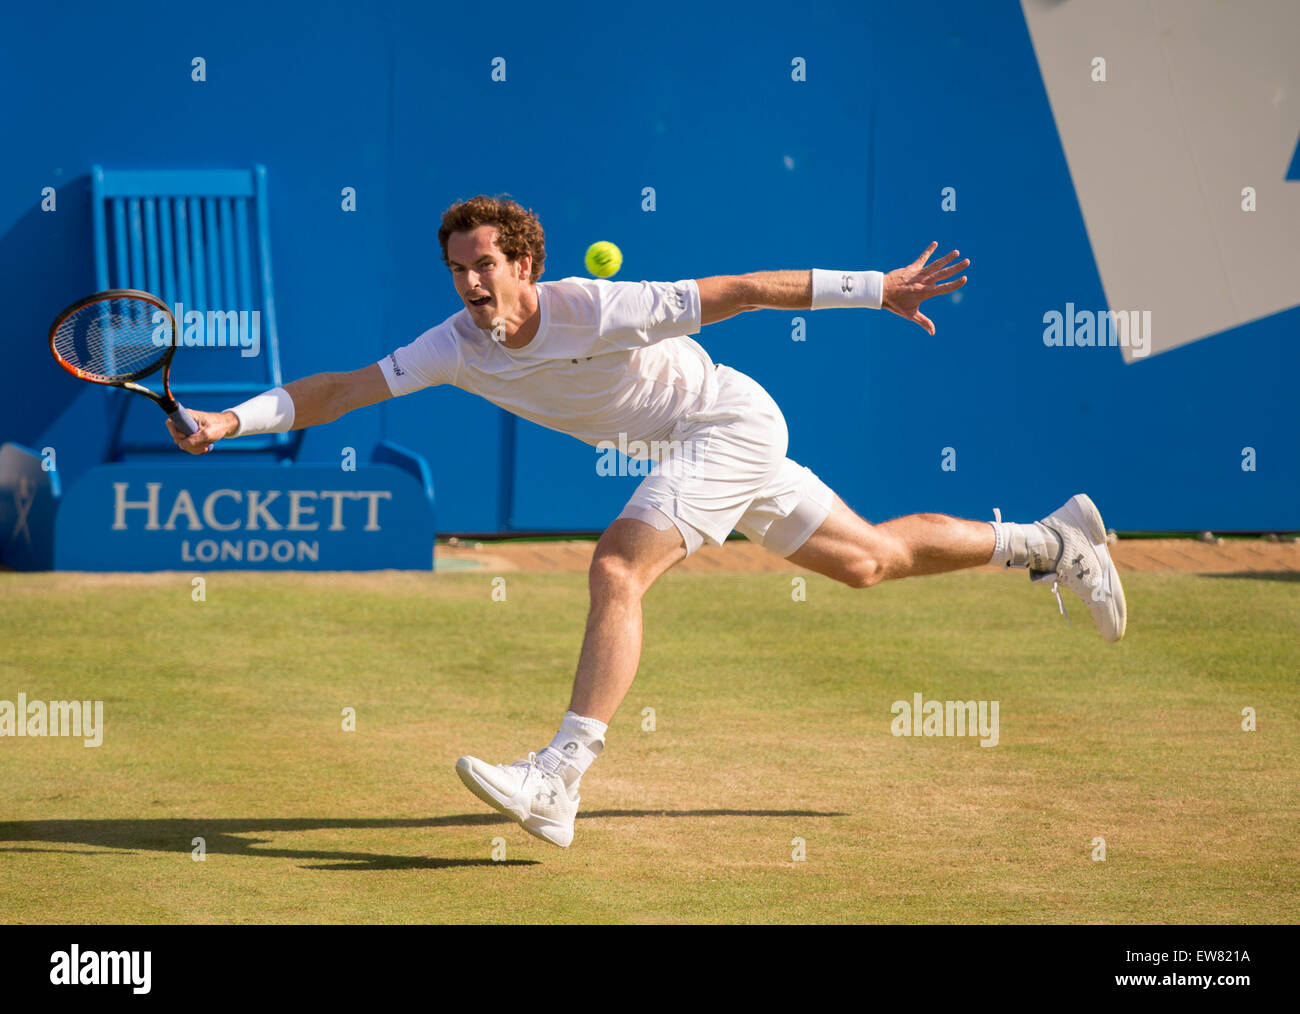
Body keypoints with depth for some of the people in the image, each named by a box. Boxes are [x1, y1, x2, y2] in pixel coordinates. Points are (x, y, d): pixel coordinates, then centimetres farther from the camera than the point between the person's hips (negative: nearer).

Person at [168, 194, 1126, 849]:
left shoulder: (595, 309, -29)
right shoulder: (457, 347, -10)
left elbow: (737, 290, -23)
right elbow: (343, 389, -8)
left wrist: (877, 289, -20)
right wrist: (234, 420, -21)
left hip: (734, 422, -8)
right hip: (694, 450, 8)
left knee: (618, 568, -26)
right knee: (869, 561, 20)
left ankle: (558, 780, -33)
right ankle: (1053, 541, 38)